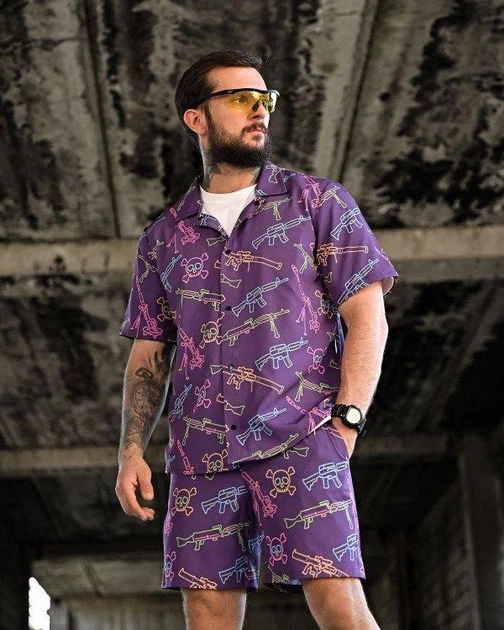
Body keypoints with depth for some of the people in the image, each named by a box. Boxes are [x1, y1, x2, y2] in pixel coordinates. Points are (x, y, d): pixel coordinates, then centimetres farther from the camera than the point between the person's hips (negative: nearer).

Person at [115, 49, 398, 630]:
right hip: (199, 454, 3)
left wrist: (344, 423, -8)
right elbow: (148, 357, 18)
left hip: (300, 438, -3)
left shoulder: (319, 202, 9)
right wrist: (132, 451, 5)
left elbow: (367, 319, 3)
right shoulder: (163, 238, 17)